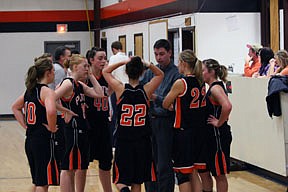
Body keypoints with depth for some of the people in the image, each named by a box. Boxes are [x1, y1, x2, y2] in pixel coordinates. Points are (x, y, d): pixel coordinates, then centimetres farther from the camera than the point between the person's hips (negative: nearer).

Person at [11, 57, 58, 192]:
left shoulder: (30, 90, 11)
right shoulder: (47, 91, -14)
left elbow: (15, 107, 24)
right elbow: (51, 111, -34)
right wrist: (52, 128, -17)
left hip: (30, 139, 8)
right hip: (44, 140, -8)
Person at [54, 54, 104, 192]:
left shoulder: (80, 85, 13)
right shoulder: (68, 83, -14)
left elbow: (99, 94, 5)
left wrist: (91, 76, 5)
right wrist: (66, 112, -17)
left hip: (81, 130, 10)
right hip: (73, 130, -10)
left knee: (82, 167, 16)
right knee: (68, 168, -4)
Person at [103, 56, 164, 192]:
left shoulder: (121, 89, -8)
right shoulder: (146, 90, -6)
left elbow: (105, 71, 8)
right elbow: (160, 74, 13)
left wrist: (124, 62, -1)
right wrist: (147, 64, -2)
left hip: (123, 140, -1)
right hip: (142, 141, 1)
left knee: (120, 179, 8)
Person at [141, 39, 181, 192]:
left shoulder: (176, 74, -9)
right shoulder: (150, 71, 11)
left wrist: (156, 98, -27)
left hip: (166, 122, -6)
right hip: (150, 120, 6)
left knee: (164, 166, -1)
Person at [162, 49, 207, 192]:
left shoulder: (180, 83, -14)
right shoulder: (201, 82, 6)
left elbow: (165, 104, -5)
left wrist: (171, 106, 15)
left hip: (183, 132, -7)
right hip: (199, 131, 7)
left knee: (183, 174, 2)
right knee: (193, 173, 14)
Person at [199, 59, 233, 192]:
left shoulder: (216, 88, -17)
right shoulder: (212, 88, 12)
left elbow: (227, 106, -34)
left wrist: (219, 123, -23)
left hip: (219, 135, -10)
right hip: (210, 135, 10)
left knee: (219, 174, 1)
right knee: (203, 171, 16)